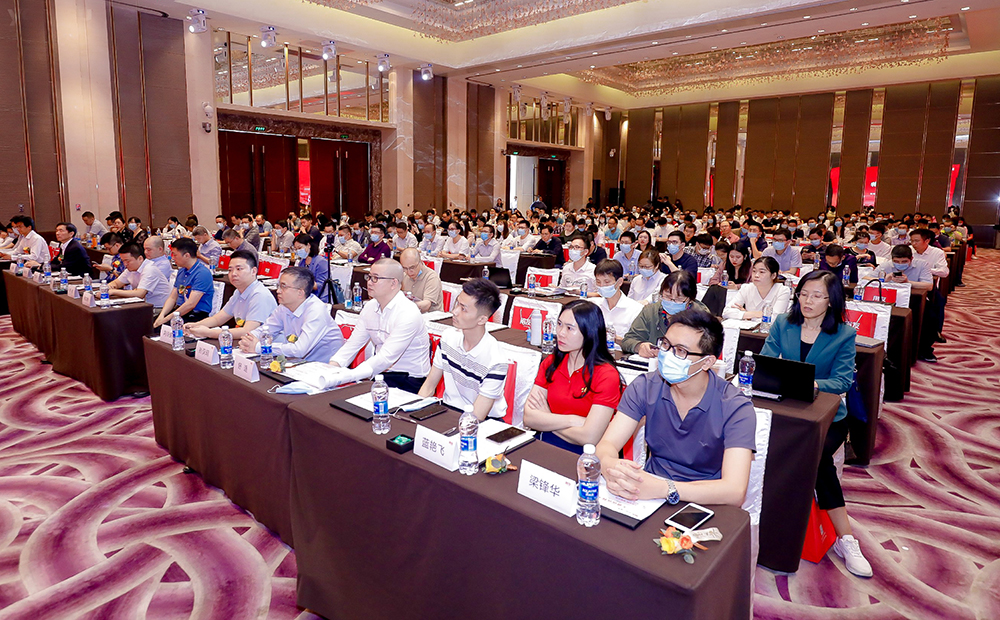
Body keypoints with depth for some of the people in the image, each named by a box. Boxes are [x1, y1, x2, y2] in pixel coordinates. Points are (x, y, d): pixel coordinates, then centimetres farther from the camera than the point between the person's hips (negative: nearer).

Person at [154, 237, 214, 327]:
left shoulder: (202, 273, -15)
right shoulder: (181, 271, 15)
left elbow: (190, 304, -21)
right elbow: (172, 298, 15)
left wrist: (166, 319, -18)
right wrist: (161, 315, -4)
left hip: (195, 316, -8)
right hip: (179, 311, 8)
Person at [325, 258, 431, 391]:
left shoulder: (408, 313, -19)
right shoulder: (370, 307, 6)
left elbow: (386, 358, -27)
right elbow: (353, 344, 6)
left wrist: (349, 375, -37)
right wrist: (333, 365, -13)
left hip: (408, 381, -7)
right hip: (381, 374, 7)